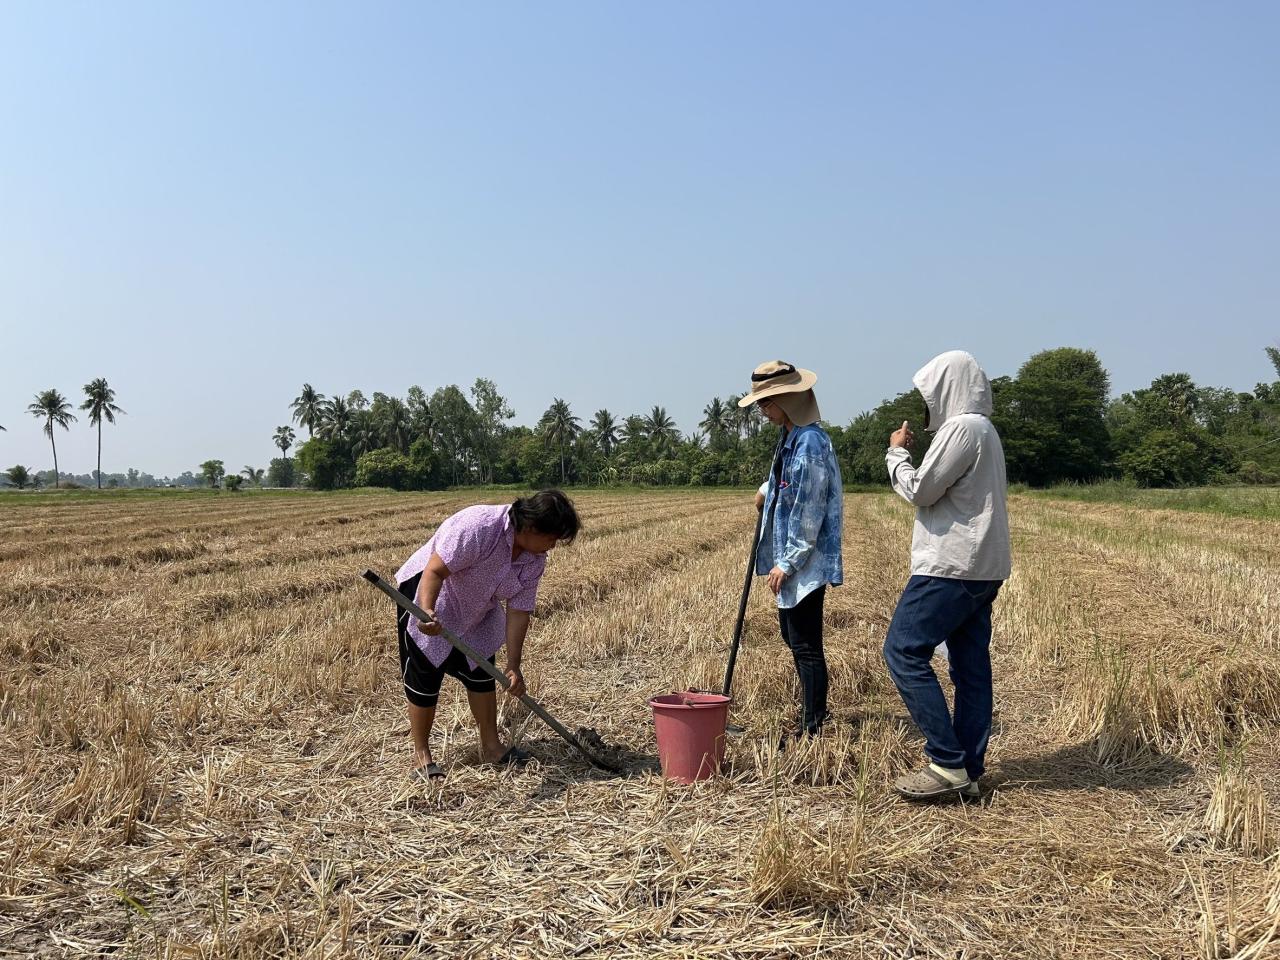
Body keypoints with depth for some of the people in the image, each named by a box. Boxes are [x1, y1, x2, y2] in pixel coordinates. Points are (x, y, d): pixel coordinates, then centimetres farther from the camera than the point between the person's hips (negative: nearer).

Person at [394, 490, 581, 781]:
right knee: (425, 678, -2)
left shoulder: (535, 560, -11)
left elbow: (519, 611, -9)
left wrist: (513, 667, -12)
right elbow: (434, 571, -36)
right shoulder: (477, 526, -35)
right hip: (426, 592, -7)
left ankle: (491, 747, 21)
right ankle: (421, 755, 11)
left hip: (475, 614, 7)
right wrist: (426, 612, -52)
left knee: (481, 673, 10)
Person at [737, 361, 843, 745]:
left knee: (805, 645, -2)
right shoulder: (790, 438, 10)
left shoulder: (810, 443, -20)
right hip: (790, 559, 10)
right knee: (793, 637, 20)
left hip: (806, 563, -10)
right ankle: (812, 711, 37)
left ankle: (812, 728, 10)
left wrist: (787, 563, -19)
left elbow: (807, 513, -21)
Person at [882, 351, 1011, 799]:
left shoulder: (962, 427, -12)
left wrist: (897, 452, 1)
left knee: (904, 651, -9)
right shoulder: (983, 430, 21)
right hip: (981, 568, 11)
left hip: (951, 565, -11)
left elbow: (919, 490, -11)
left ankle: (947, 763, -9)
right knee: (970, 666, 8)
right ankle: (969, 770, 12)